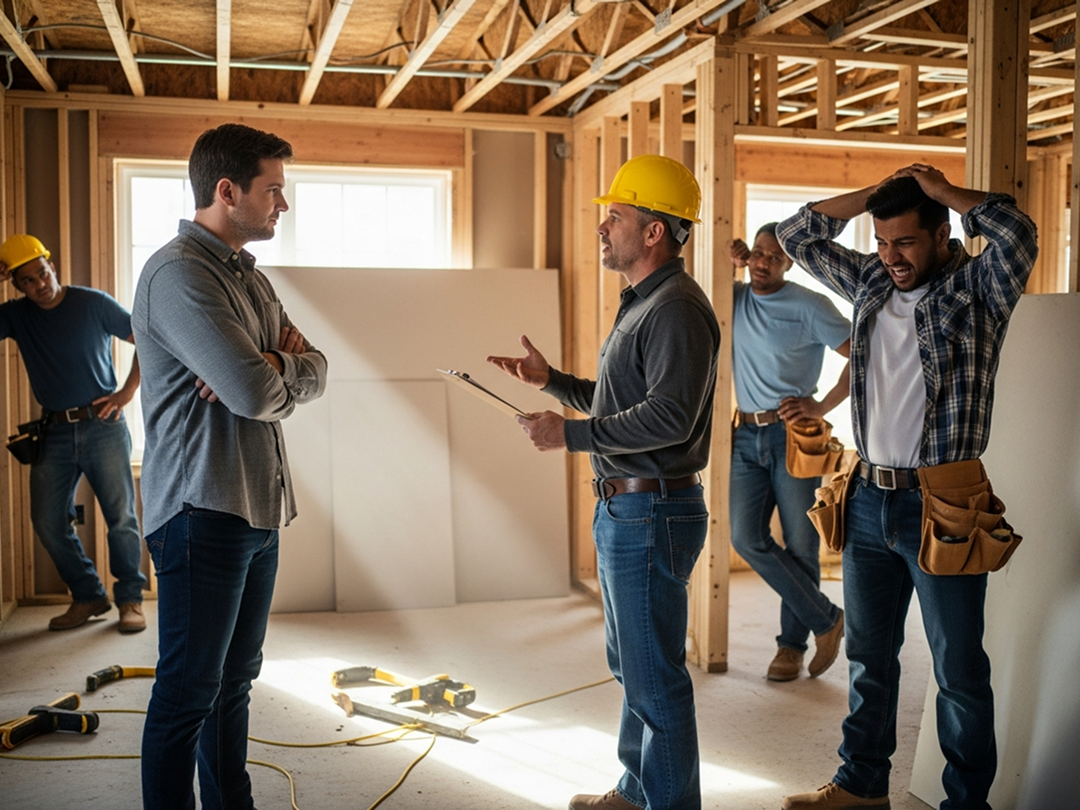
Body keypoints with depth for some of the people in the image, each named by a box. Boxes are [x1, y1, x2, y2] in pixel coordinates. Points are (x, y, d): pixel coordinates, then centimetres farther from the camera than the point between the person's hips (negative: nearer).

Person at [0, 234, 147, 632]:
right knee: (48, 522, 4)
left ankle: (130, 599, 12)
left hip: (102, 425, -4)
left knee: (121, 517, -2)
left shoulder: (94, 303, -4)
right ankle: (88, 596, 19)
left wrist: (127, 391, -6)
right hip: (54, 432, 4)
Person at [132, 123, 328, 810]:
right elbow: (257, 394, -25)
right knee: (189, 691, 2)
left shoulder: (252, 279, 15)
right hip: (203, 512, -9)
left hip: (257, 509, 9)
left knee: (235, 678, 18)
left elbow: (315, 374, 8)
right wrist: (277, 369, -3)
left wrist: (267, 365, -13)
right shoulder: (179, 274, -15)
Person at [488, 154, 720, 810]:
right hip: (624, 508, 11)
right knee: (633, 664, 21)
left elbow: (670, 415, -27)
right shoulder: (642, 303, 18)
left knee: (655, 675, -1)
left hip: (653, 514, -11)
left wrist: (571, 434, -23)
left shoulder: (678, 308, -16)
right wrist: (551, 380, 12)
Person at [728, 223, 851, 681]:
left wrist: (822, 407, -12)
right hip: (747, 436, 5)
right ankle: (826, 619, 11)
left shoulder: (808, 307, -6)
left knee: (799, 544, 3)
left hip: (792, 434, -4)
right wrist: (728, 262, 3)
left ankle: (792, 643, 19)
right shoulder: (736, 298, 9)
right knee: (747, 538, -4)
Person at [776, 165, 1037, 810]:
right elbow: (798, 236, 15)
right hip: (869, 502, 6)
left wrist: (942, 189, -11)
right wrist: (872, 195, 4)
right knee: (869, 655, 18)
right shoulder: (872, 284, 9)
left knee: (959, 669, 6)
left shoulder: (978, 291, -6)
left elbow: (1017, 231, -26)